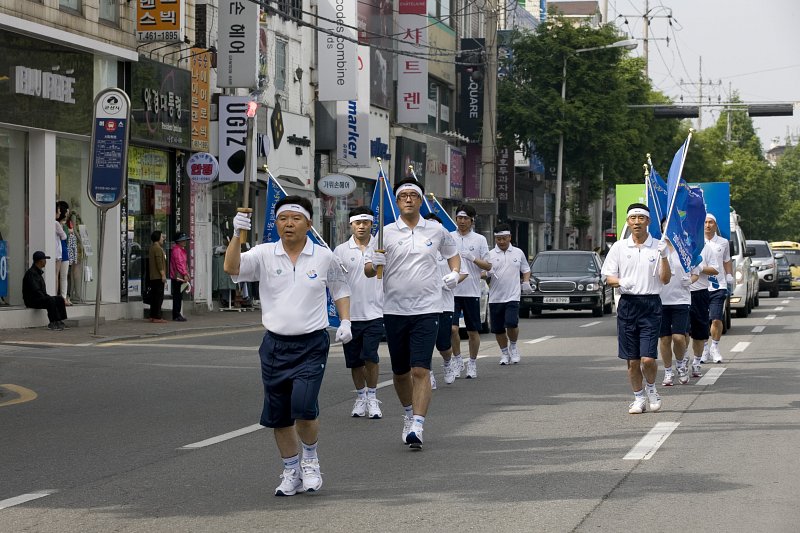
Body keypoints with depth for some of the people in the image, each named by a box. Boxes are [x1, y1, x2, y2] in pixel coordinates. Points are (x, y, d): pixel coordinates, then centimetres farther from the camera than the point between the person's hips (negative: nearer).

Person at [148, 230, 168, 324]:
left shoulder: (152, 248, 18)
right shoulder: (158, 249, -13)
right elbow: (159, 263, -20)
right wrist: (163, 274, -18)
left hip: (153, 277, 10)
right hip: (158, 276, -10)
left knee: (154, 296, 12)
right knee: (159, 296, -10)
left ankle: (152, 316, 15)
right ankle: (157, 317, -12)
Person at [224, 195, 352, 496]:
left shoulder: (324, 257, 1)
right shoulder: (264, 255, -1)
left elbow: (340, 289, 17)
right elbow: (232, 268, -17)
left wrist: (345, 321, 5)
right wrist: (237, 235, -30)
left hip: (312, 346, -2)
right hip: (275, 345, 2)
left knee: (304, 407, -17)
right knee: (278, 415, 7)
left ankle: (310, 460, 11)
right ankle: (291, 472, 25)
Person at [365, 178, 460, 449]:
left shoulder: (437, 230, 5)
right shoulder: (386, 233, 2)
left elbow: (452, 253, 23)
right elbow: (370, 270, -1)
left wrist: (454, 272, 4)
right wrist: (372, 266, -24)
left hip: (426, 309, -1)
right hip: (394, 311, 2)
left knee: (420, 370, -13)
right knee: (400, 372, 12)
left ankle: (416, 427, -17)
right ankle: (409, 413, 37)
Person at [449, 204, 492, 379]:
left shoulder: (480, 240, 4)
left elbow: (488, 266, 1)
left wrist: (473, 259, -16)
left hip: (472, 292, 0)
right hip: (452, 290, 0)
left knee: (473, 331, 5)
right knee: (452, 328, -11)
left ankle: (472, 363, 18)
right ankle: (457, 360, 6)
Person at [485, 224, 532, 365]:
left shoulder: (518, 253, 9)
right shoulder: (490, 255, 5)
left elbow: (526, 270, 19)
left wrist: (526, 282, 2)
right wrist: (487, 274, -20)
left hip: (512, 296, -1)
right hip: (495, 298, 1)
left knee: (511, 324, -17)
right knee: (498, 329, 5)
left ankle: (513, 346, 10)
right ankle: (504, 353, 22)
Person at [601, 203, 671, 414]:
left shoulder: (659, 247, 2)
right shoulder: (619, 247, 6)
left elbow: (666, 280, -1)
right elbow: (609, 277, 7)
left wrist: (664, 257, -16)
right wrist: (620, 282, -15)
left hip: (651, 304, -2)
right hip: (627, 304, 2)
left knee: (648, 359, -10)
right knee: (632, 360, 5)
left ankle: (651, 390, 17)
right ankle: (638, 398, 19)